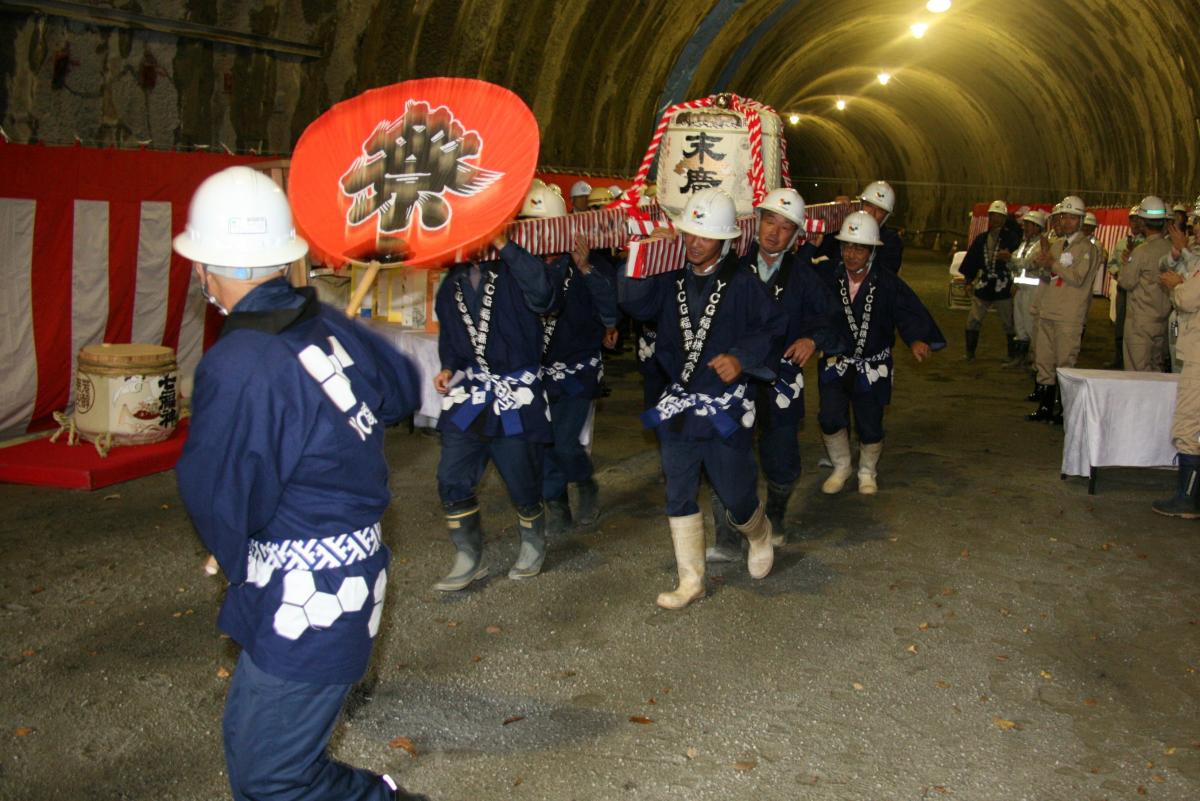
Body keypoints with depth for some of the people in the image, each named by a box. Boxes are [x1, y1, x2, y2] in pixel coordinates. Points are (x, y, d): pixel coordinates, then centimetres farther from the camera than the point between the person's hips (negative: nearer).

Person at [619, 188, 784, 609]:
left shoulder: (742, 282, -9)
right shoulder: (672, 278, 1)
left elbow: (771, 328, -4)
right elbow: (635, 303, -9)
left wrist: (742, 357, -18)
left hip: (728, 408, -4)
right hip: (679, 405, 4)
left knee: (736, 495, 6)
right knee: (679, 496, 8)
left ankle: (760, 537, 42)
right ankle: (690, 580, 21)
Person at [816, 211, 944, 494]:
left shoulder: (888, 283, -13)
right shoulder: (829, 279, -9)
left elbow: (910, 312, -22)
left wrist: (918, 339, -40)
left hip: (873, 367, -1)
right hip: (836, 363, 1)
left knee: (870, 426, 6)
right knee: (830, 418, -8)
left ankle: (868, 472, 36)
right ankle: (842, 467, 22)